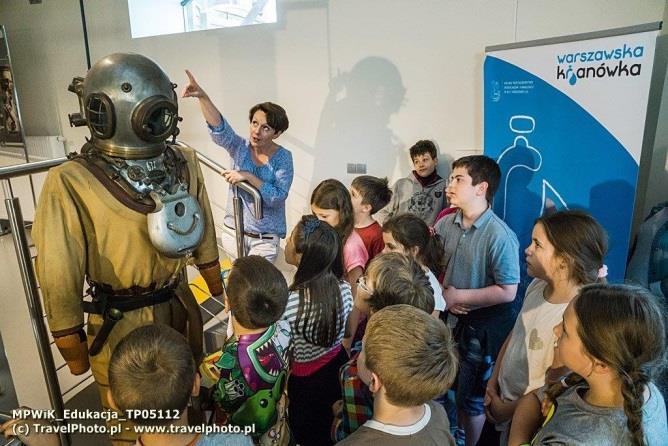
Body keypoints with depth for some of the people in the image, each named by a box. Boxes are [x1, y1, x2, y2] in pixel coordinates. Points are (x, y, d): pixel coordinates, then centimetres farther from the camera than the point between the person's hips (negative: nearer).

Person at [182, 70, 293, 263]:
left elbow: (278, 197, -19)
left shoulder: (283, 157, -9)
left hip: (265, 238, -2)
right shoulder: (240, 147, -4)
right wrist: (203, 97, -41)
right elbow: (219, 129, -24)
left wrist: (248, 177, -26)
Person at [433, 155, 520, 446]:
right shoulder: (445, 224, -5)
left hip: (483, 325, -6)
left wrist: (457, 296, -19)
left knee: (471, 396, 14)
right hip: (449, 317, 6)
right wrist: (441, 292, -11)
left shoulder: (500, 236, -23)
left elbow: (507, 292, -21)